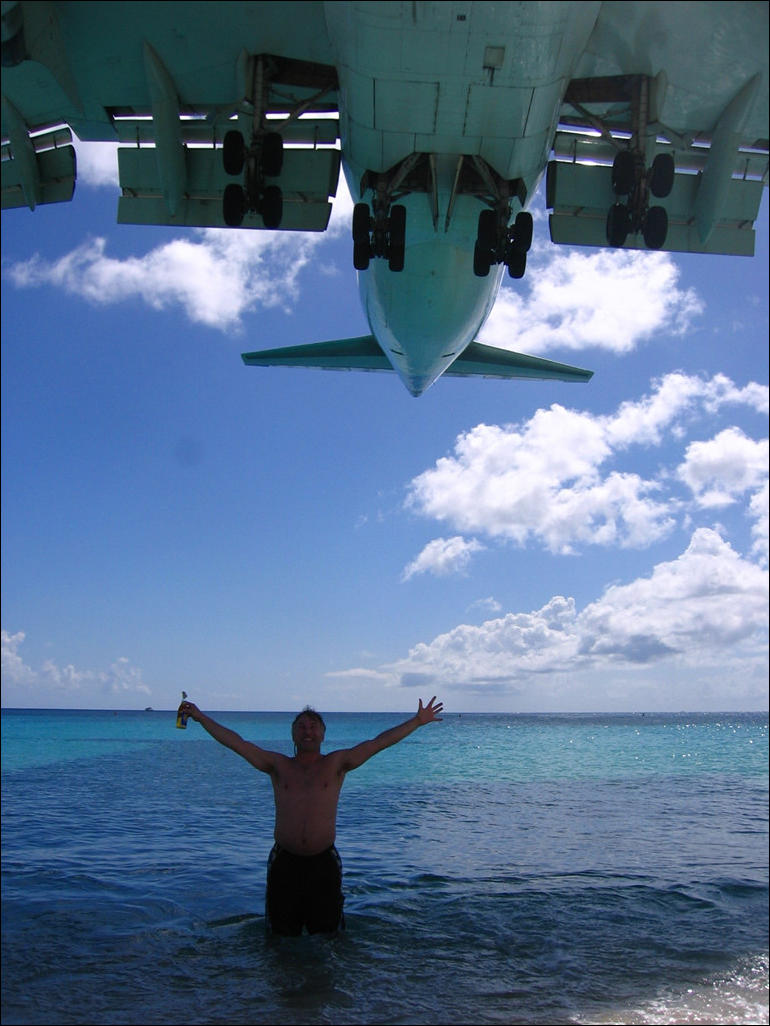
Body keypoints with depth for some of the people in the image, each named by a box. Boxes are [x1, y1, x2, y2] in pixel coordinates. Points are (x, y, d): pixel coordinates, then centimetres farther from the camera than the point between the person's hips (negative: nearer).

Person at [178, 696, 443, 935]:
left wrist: (418, 721, -9)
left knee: (328, 933, 11)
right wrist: (200, 717, -2)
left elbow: (379, 742, -3)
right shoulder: (278, 765, 6)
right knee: (282, 935, 12)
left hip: (324, 862, 0)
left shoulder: (336, 764, 4)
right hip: (284, 862, 1)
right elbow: (237, 743, 2)